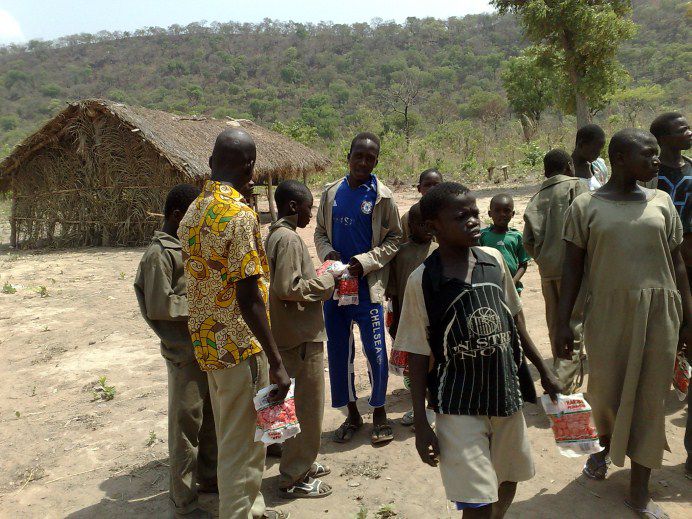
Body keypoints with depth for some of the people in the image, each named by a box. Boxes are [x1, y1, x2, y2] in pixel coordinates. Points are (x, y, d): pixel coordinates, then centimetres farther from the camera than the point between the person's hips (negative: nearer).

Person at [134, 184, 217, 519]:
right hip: (185, 352, -9)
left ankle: (208, 477, 38)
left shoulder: (188, 246, 13)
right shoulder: (160, 253, -15)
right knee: (186, 423, 2)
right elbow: (159, 306, -19)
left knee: (211, 416, 20)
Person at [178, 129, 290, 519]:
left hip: (207, 341, 9)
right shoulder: (241, 215, -20)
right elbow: (249, 298, -24)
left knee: (233, 437, 23)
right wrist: (277, 363, -20)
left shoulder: (194, 212, 7)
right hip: (240, 345, -9)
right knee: (241, 445, 6)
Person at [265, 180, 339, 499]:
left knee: (301, 404, 20)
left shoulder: (275, 234, 11)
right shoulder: (289, 239, -19)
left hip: (295, 333, 10)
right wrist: (326, 281, -14)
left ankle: (301, 464, 34)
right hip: (302, 337, -10)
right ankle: (293, 479, 15)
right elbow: (288, 288, -26)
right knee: (306, 407, 2)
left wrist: (318, 279, 9)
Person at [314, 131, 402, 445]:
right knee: (338, 351, 11)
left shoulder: (381, 196, -5)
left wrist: (365, 262, -15)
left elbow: (394, 239, -3)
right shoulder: (332, 192, 6)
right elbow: (320, 231, 13)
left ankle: (379, 412, 24)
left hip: (367, 287, -4)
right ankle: (352, 413, 29)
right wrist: (327, 253, -8)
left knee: (375, 352, 0)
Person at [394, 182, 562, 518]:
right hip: (460, 406, -5)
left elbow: (514, 319, 11)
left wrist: (544, 371, 15)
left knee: (508, 483, 22)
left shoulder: (494, 259, -3)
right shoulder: (422, 281, -15)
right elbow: (417, 356, -9)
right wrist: (421, 424, -8)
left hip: (507, 393, 5)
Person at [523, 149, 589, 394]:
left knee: (555, 325, 15)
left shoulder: (537, 198, 13)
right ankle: (565, 385, -8)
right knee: (574, 326, -3)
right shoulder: (576, 186, -1)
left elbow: (527, 240, 7)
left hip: (547, 270, 6)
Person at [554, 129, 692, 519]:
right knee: (605, 389, 8)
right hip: (607, 311, -2)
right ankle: (607, 446, 41)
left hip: (659, 312, 2)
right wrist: (563, 322, -5)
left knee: (650, 397, 5)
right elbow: (573, 267, -1)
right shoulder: (586, 206, -1)